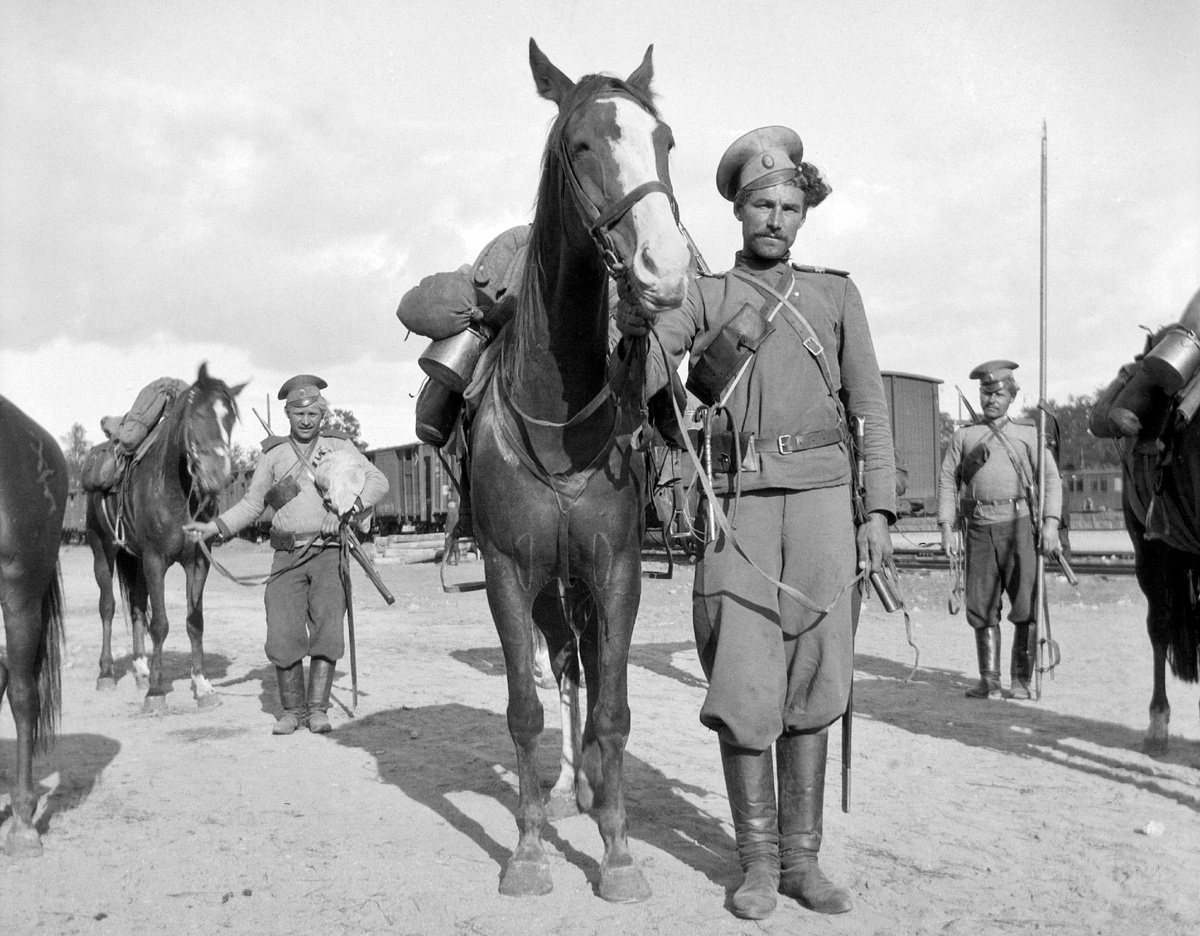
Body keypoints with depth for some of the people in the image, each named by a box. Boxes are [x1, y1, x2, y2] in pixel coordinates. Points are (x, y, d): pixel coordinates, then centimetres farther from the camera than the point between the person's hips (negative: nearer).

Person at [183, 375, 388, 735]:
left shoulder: (339, 445, 7)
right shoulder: (273, 454, 10)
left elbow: (378, 481, 1)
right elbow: (252, 504, 13)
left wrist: (346, 511, -14)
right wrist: (214, 526, 0)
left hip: (329, 552, -1)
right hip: (288, 556, 1)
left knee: (327, 627, -8)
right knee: (283, 633, -4)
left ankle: (318, 709, 0)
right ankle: (292, 710, 10)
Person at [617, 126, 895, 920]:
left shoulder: (836, 295, 13)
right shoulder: (701, 297, 9)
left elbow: (872, 409, 10)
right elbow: (642, 379, -5)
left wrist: (879, 511, 2)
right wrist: (634, 324, -25)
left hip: (821, 498, 1)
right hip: (737, 500, -1)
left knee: (811, 682, 5)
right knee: (742, 684, -2)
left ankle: (803, 856, 16)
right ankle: (758, 860, 12)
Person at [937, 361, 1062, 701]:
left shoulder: (1028, 434, 12)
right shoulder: (963, 436, 15)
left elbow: (1050, 478, 5)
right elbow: (947, 481, 10)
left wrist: (1050, 522, -8)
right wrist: (946, 529, 0)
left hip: (1018, 524, -1)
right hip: (979, 529, 1)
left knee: (1026, 605, -5)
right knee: (982, 607, 2)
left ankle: (1021, 680, 6)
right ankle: (989, 680, 9)